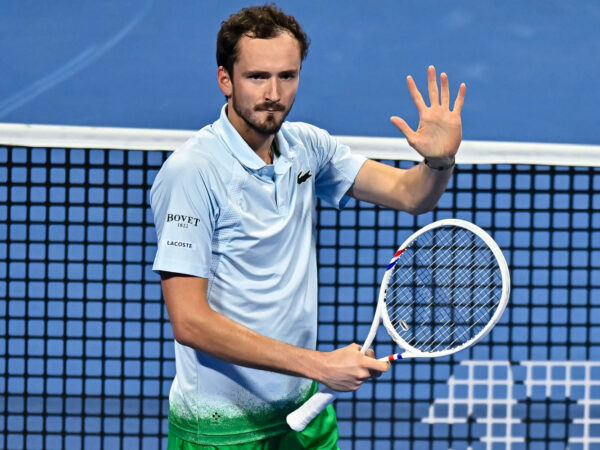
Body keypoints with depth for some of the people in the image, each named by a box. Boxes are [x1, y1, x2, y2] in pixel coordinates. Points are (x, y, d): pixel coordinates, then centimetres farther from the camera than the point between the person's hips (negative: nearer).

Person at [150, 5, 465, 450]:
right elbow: (189, 321, -24)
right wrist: (319, 364, -26)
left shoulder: (307, 147, 1)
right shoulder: (193, 171, -20)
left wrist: (440, 160, -18)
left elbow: (409, 194, 6)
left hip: (305, 408, 6)